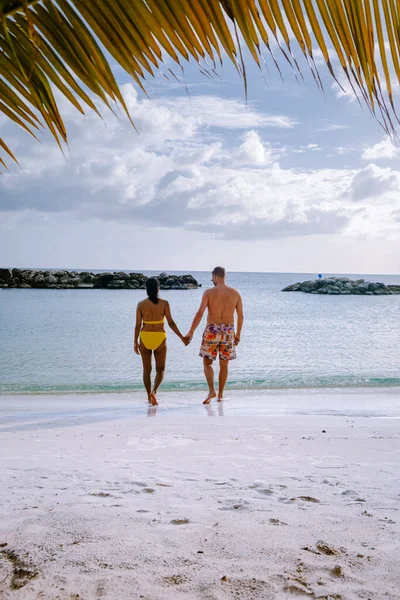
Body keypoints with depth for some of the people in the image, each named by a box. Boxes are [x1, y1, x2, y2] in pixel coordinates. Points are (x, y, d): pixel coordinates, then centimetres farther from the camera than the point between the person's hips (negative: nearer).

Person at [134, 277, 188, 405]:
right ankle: (154, 391, -13)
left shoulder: (141, 304, -3)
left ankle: (149, 396, 17)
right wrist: (182, 337, 0)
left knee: (146, 369, 14)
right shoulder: (164, 303, -7)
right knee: (160, 369, 10)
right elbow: (171, 323, -8)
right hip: (159, 337, -1)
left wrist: (135, 342, 7)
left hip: (145, 337, 2)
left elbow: (138, 325, -2)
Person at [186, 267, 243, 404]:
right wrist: (238, 334, 17)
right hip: (228, 331, 3)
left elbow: (200, 313, -12)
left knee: (207, 363, 9)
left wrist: (191, 332, -8)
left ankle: (211, 390, -9)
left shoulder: (209, 292, -5)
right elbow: (240, 316, 6)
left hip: (212, 331, -2)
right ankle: (220, 395, 19)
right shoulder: (235, 293, 3)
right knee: (224, 365, 14)